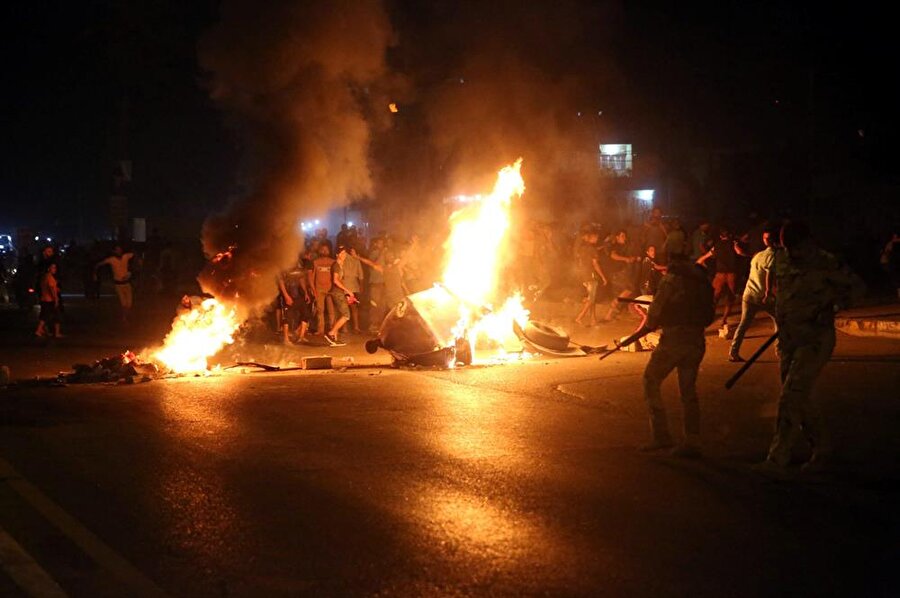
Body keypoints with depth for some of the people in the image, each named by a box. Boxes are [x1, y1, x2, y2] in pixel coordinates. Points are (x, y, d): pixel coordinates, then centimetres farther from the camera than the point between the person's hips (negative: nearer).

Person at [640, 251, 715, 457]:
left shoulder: (671, 279, -11)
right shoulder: (702, 280, 9)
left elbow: (656, 311, -9)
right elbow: (709, 316, 14)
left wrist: (651, 323, 12)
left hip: (673, 339, -6)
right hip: (696, 340, 6)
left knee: (651, 380, 7)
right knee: (688, 390, 12)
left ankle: (661, 434, 0)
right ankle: (692, 442, 9)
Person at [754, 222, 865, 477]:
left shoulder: (826, 265, -13)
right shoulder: (782, 259, 5)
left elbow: (857, 287, -3)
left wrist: (832, 307, -18)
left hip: (815, 340, -7)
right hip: (788, 340, 7)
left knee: (791, 397, -15)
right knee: (801, 400, 14)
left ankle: (777, 460, -16)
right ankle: (822, 449, 30)